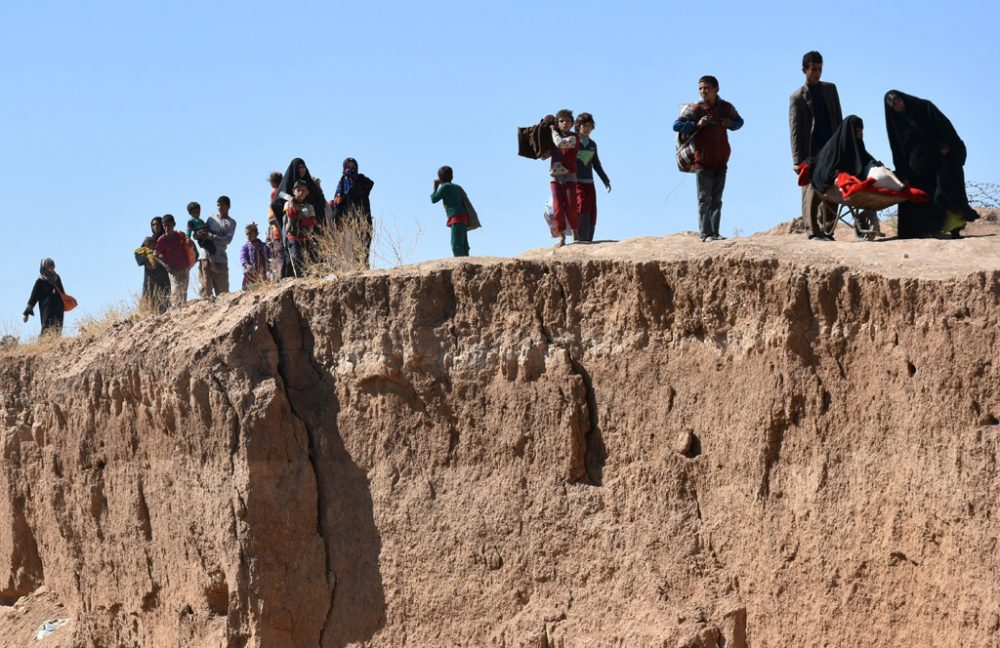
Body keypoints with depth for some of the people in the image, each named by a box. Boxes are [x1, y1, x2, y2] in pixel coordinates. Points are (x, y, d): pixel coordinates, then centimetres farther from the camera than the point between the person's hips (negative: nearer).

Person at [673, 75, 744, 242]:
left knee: (716, 200, 7)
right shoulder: (695, 109, -6)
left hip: (721, 161, 4)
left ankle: (715, 233, 11)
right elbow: (677, 126, -8)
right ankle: (705, 234, -3)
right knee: (704, 199, -3)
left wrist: (731, 123, -1)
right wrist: (696, 124, -19)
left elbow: (739, 121, 22)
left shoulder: (726, 107, 6)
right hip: (702, 161, -4)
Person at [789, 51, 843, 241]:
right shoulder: (797, 97, 1)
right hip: (811, 152, -4)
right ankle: (814, 232, -7)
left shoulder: (830, 89, 14)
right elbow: (794, 130, -2)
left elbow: (838, 119, 17)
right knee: (812, 192, -9)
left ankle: (827, 232, 8)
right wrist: (798, 160, -9)